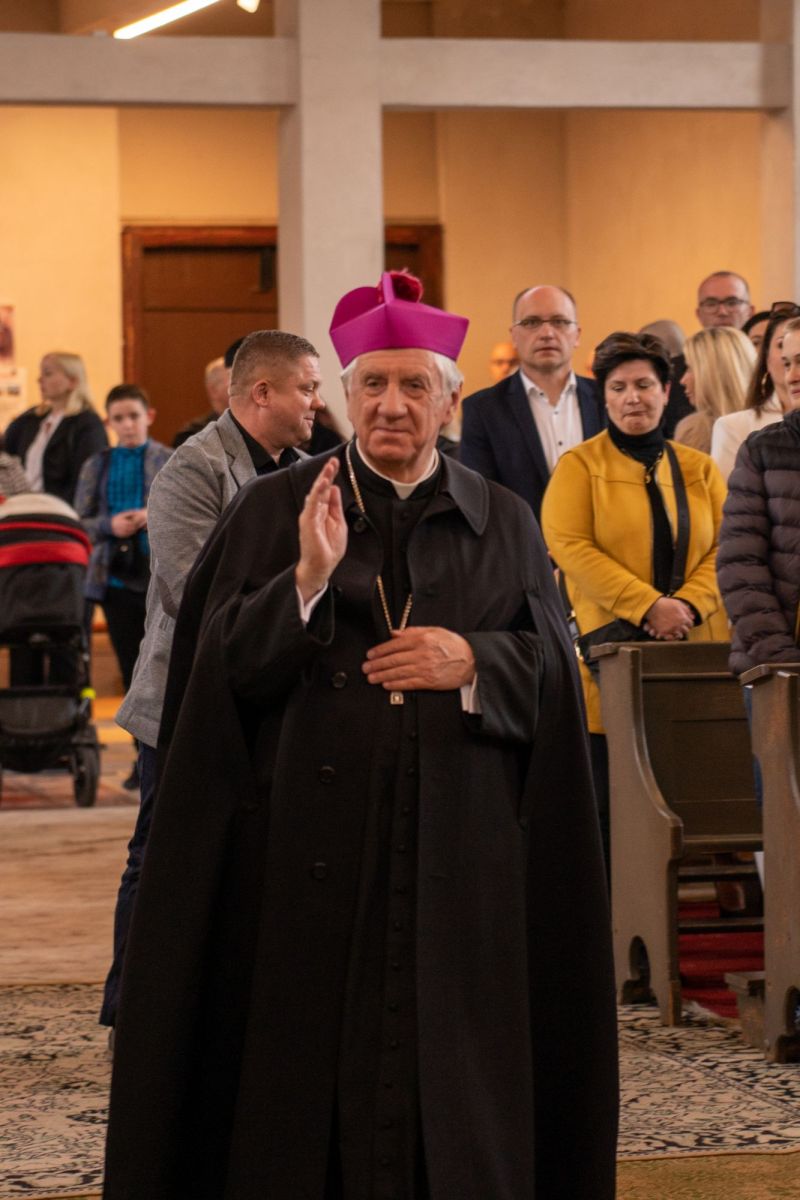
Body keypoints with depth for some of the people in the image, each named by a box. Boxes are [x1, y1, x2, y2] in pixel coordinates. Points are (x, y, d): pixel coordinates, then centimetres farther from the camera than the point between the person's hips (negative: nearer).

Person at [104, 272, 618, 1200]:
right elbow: (222, 666, -4)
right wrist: (308, 580, -18)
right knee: (310, 1054, 1)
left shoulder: (503, 524, 9)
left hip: (456, 845, 1)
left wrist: (472, 662, -12)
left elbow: (552, 672, 6)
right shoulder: (272, 513, 4)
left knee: (450, 1060, 4)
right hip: (309, 837, -1)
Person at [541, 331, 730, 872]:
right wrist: (648, 606, -14)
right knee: (614, 801, -7)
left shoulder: (699, 469, 16)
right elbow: (570, 547, -7)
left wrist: (689, 604, -10)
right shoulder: (579, 467, 5)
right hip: (613, 645, -3)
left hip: (697, 647, 3)